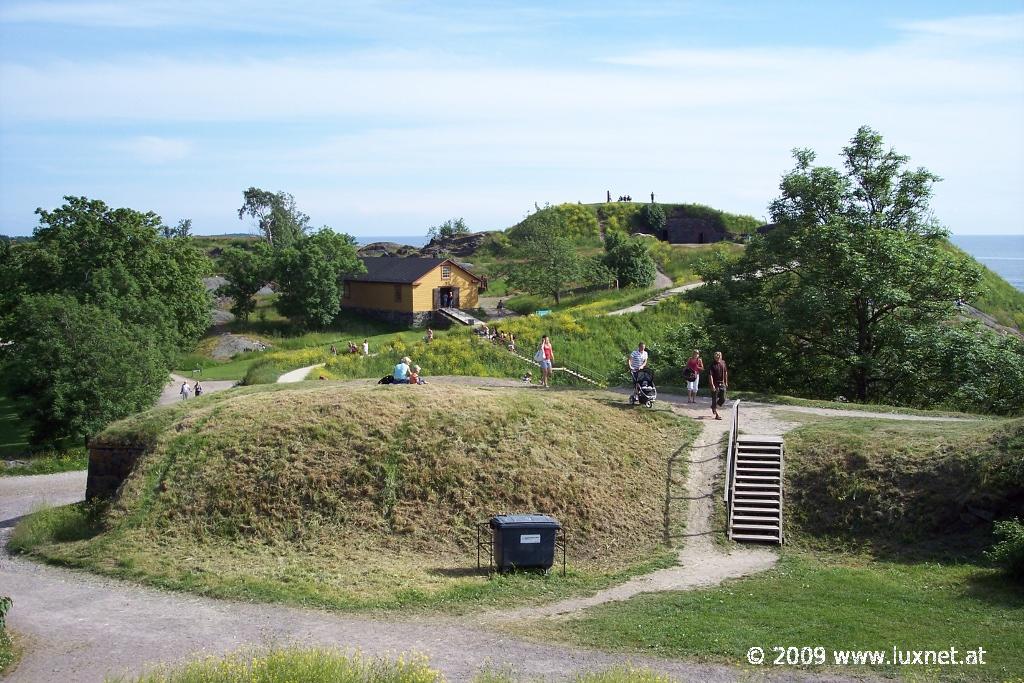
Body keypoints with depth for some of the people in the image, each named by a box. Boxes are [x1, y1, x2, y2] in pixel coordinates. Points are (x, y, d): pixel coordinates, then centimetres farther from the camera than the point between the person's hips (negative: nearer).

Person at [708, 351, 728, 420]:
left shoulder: (723, 363, 4)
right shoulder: (713, 365, -11)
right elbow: (710, 375, -15)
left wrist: (726, 382, 18)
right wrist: (712, 385, -22)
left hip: (722, 384, 5)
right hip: (715, 384, -5)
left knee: (723, 399, 7)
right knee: (715, 399, 0)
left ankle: (713, 407, 33)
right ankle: (717, 415, 7)